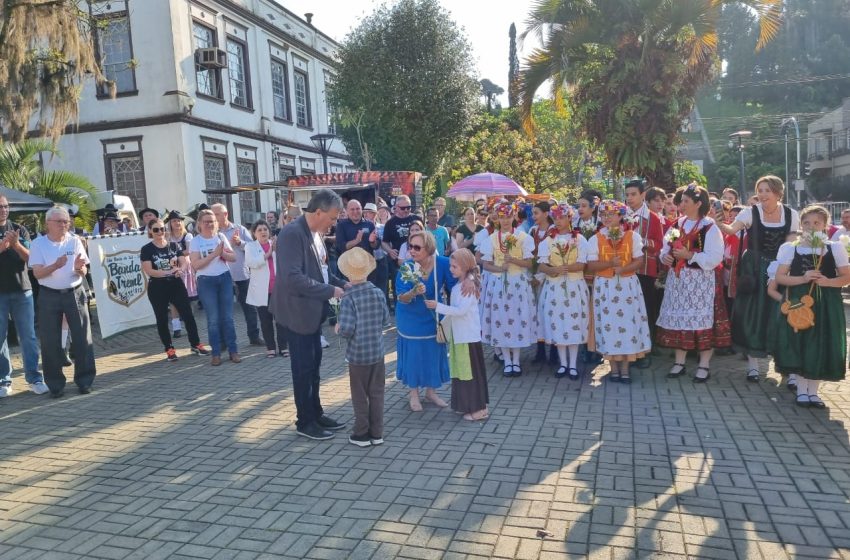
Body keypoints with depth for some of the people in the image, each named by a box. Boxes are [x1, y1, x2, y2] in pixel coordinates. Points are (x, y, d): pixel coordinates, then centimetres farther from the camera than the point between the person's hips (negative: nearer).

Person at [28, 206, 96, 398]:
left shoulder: (75, 241, 1)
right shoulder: (38, 243, -3)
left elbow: (83, 273, 1)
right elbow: (37, 273, -10)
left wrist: (79, 268, -22)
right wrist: (55, 265, -27)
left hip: (75, 293, 1)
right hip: (49, 296, -1)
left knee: (82, 337, 2)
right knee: (50, 341, 2)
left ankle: (85, 380, 13)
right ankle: (55, 384, 13)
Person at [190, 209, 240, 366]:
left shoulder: (221, 236, 5)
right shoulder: (195, 241, -3)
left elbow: (233, 257, 4)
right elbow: (195, 264, -13)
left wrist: (222, 253, -15)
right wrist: (214, 254, -19)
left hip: (225, 278, 2)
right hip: (206, 282, -2)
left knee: (228, 317, 5)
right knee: (213, 319, 2)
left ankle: (233, 351, 11)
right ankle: (216, 353, 10)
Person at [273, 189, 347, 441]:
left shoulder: (314, 232, 6)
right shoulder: (292, 233, -22)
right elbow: (294, 278, -29)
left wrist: (342, 284, 2)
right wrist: (331, 291, -23)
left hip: (313, 309, 9)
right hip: (299, 310, -9)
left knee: (314, 365, 17)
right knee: (303, 367, 4)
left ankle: (316, 413, 31)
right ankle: (305, 421, 19)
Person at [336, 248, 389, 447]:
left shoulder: (348, 298, -17)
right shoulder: (378, 293, -4)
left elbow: (346, 329, -21)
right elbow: (385, 318, 5)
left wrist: (339, 329, 0)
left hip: (357, 354, -4)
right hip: (378, 351, 4)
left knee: (360, 395, 10)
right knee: (377, 393, 13)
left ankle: (361, 434, 19)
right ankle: (377, 433, 21)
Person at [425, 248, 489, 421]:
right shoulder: (457, 285, 9)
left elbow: (461, 310, -24)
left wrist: (438, 306, -24)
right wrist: (444, 322, 13)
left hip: (469, 336, -9)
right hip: (458, 335, 9)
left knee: (472, 371, -2)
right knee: (460, 370, 14)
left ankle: (480, 408, 7)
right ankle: (466, 405, 24)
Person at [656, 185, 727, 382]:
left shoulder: (709, 227, -8)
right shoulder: (677, 225, 10)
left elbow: (714, 258, -14)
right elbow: (666, 248, 16)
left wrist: (689, 255, -20)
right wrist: (665, 256, -6)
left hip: (701, 281, -6)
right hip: (678, 280, 6)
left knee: (702, 320, -3)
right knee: (678, 318, 7)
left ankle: (704, 365, 7)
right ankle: (679, 362, 17)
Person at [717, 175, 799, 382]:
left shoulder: (791, 215, 0)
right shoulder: (751, 212, -8)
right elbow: (731, 229, -25)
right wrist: (717, 223, -45)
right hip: (754, 270, -2)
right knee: (752, 314, 1)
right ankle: (752, 363, 13)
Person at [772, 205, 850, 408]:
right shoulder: (790, 248, 0)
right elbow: (779, 278, -1)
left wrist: (827, 281, -15)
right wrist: (803, 278, -15)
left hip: (826, 304, 1)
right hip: (799, 302, 0)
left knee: (821, 345, 3)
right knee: (798, 344, -1)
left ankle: (813, 390, 17)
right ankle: (801, 389, 13)